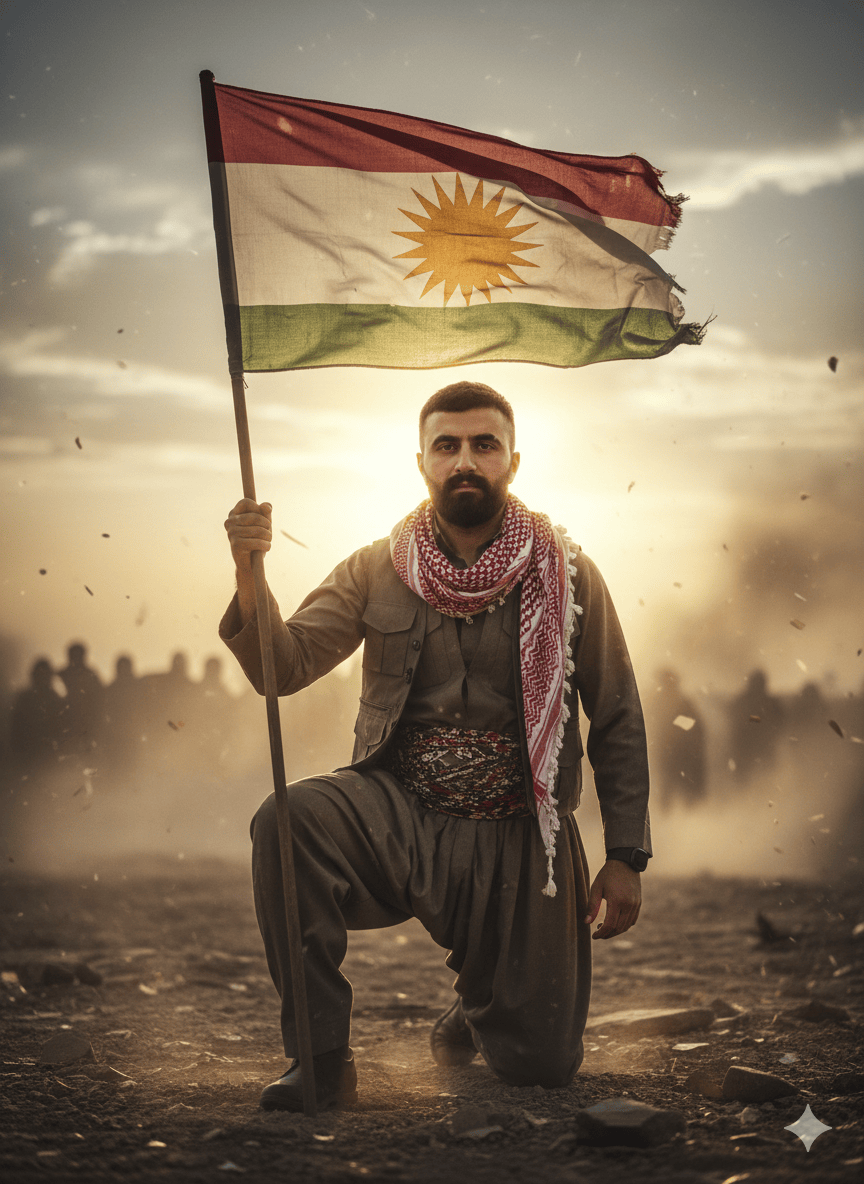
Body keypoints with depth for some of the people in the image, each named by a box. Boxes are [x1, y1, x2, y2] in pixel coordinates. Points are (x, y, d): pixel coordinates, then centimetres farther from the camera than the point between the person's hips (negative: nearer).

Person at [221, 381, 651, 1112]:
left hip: (521, 840, 0)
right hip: (401, 818, 0)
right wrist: (251, 578, -26)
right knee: (290, 819, -33)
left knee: (544, 1065, -3)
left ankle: (481, 998, 36)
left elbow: (617, 722, 5)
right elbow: (283, 668, -8)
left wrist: (627, 856, 0)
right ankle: (321, 1058, -19)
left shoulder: (567, 576, 1)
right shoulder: (378, 571, 3)